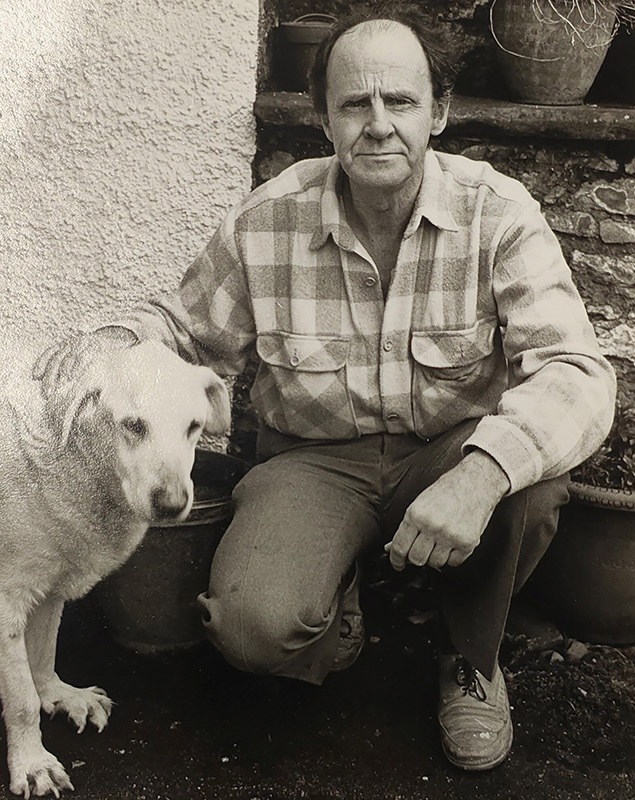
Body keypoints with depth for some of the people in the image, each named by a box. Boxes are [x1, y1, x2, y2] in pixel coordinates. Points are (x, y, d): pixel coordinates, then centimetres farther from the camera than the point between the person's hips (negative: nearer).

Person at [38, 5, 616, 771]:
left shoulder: (497, 212, -14)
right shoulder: (264, 222, -9)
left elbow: (575, 370, -24)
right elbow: (190, 326, 8)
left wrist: (483, 470, -44)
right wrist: (115, 340, -15)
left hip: (451, 447, 1)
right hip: (317, 460, 0)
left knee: (532, 486, -34)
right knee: (254, 626, -28)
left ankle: (471, 654, 1)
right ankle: (333, 603, 14)